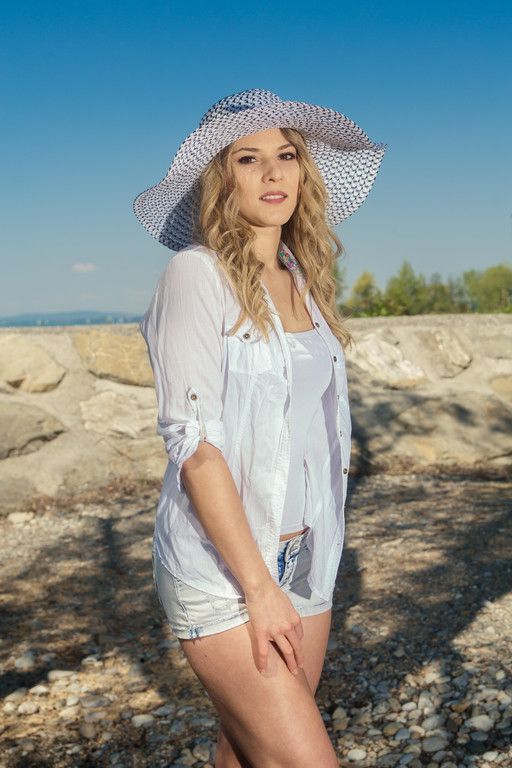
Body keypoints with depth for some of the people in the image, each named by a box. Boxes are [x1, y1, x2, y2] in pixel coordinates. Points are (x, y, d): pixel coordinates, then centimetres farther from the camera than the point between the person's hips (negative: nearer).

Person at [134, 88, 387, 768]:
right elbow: (193, 441, -16)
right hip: (221, 566, -6)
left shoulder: (305, 279, 10)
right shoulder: (197, 272, -10)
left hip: (305, 557, 6)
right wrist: (260, 588, -16)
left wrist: (318, 557, 13)